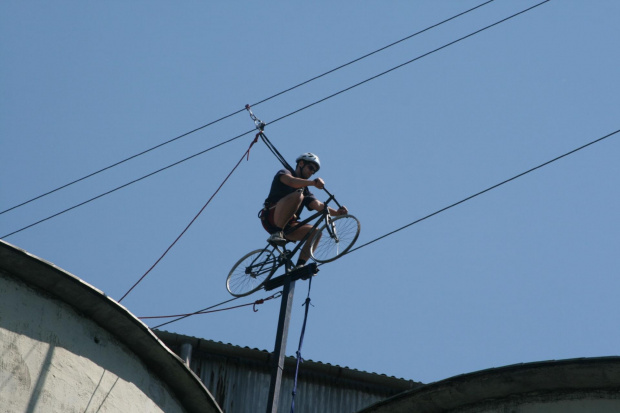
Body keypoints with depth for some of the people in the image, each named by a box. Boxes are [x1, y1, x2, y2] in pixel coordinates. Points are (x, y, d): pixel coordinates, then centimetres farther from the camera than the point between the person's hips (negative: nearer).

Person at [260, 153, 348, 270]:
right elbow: (291, 181, -18)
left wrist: (337, 212, -12)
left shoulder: (305, 190, 25)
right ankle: (277, 233, -32)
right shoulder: (284, 173, 8)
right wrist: (313, 182, -32)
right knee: (298, 195, -28)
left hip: (287, 225, 7)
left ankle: (299, 266, -16)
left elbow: (319, 205, 7)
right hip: (272, 217, -7)